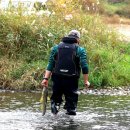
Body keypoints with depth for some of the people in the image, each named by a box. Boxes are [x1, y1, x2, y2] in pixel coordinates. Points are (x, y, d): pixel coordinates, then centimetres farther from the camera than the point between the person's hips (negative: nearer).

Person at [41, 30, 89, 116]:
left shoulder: (56, 48, 9)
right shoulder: (80, 50, 2)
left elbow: (50, 65, 4)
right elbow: (84, 67, -4)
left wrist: (46, 78, 2)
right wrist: (86, 81, 3)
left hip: (57, 78, 2)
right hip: (72, 79, -2)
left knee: (56, 97, 15)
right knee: (71, 99, 8)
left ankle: (55, 104, -12)